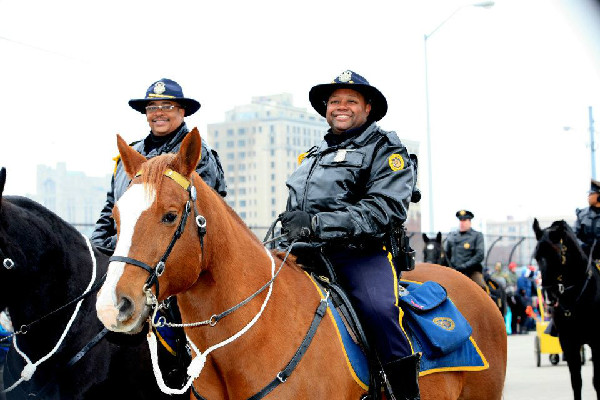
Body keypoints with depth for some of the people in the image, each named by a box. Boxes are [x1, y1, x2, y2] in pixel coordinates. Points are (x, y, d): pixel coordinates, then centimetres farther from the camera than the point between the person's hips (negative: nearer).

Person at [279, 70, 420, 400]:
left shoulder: (385, 150, 5)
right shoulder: (313, 156, 29)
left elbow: (384, 210, -12)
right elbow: (293, 212, 39)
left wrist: (317, 224, -19)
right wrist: (289, 228, 13)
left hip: (363, 253, -7)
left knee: (378, 310, -35)